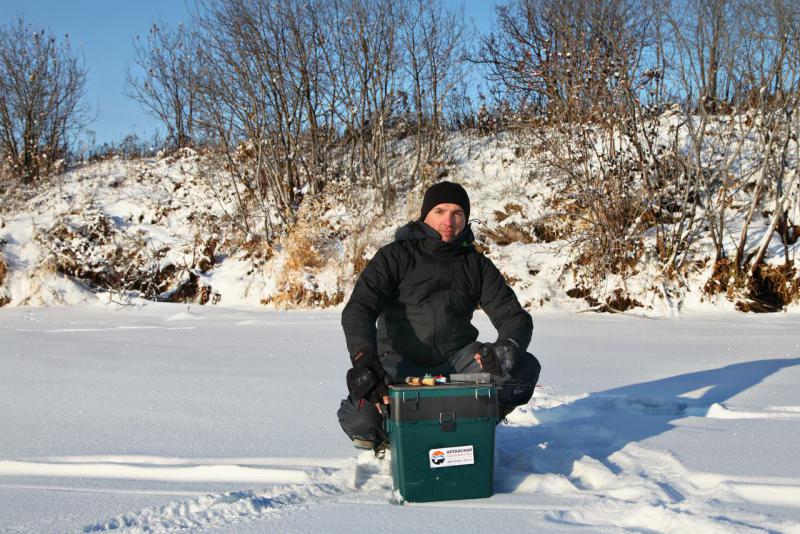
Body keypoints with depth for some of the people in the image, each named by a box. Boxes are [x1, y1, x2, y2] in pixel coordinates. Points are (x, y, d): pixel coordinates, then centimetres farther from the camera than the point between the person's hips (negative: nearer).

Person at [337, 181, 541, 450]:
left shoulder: (477, 265, 10)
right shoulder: (396, 257, -2)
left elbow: (514, 316, 4)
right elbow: (359, 309, -15)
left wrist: (508, 347, -22)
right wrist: (363, 360, -35)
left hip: (456, 359, 4)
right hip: (401, 361, -3)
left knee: (525, 367, -22)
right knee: (361, 415, -33)